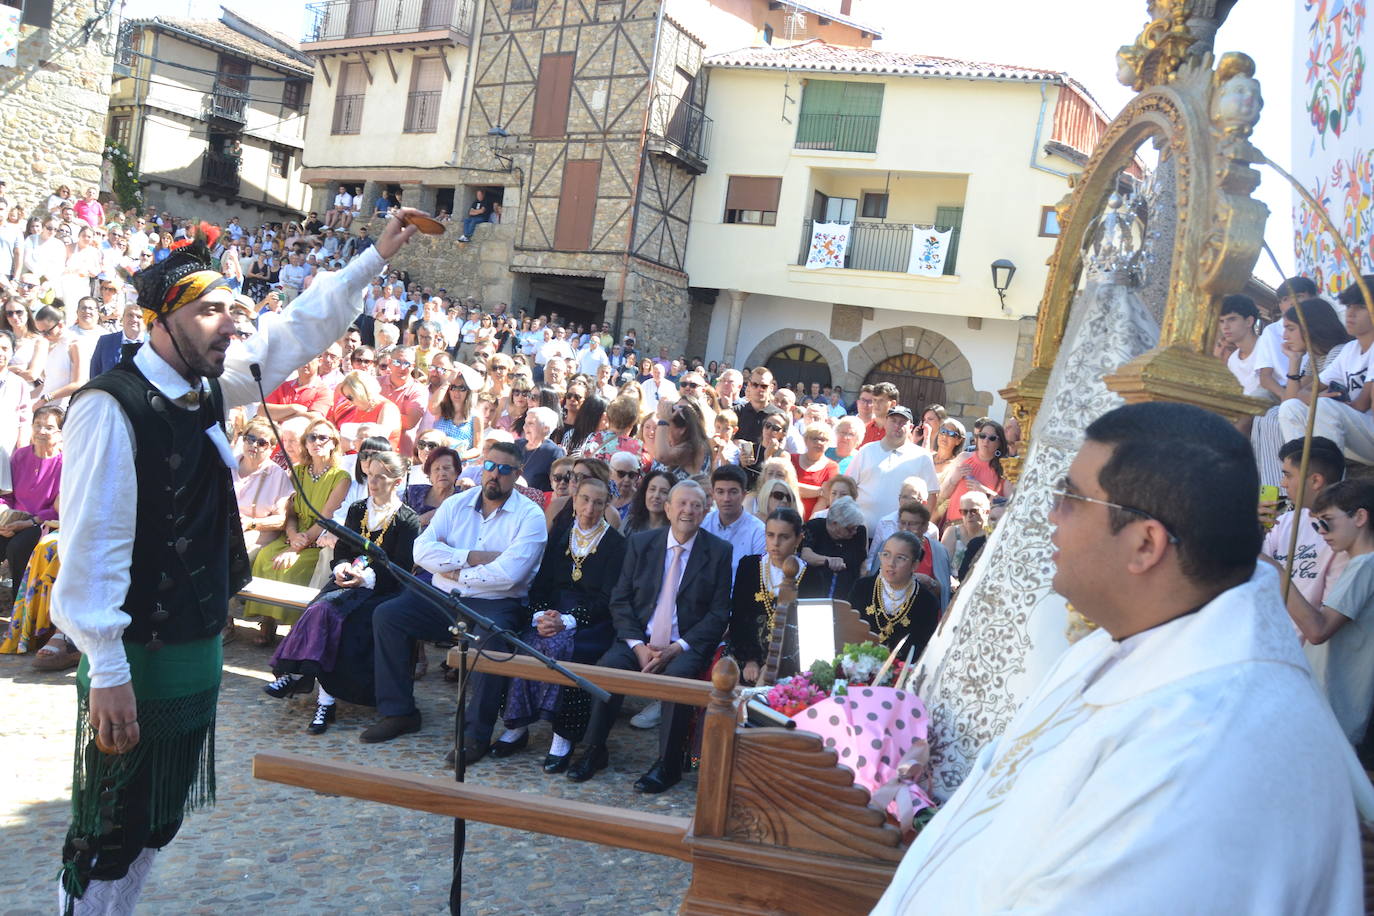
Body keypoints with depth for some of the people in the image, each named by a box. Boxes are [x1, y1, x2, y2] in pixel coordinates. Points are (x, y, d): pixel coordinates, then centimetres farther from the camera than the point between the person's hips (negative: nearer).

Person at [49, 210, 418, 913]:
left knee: (157, 820, 21)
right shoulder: (111, 405, -20)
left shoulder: (208, 387, 3)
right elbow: (92, 541, -22)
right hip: (136, 656, -8)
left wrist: (376, 257, 14)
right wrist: (107, 672, -22)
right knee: (111, 830, 6)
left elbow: (297, 332, 14)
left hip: (198, 642, 8)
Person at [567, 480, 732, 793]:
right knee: (608, 665, -27)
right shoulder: (640, 543, 7)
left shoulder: (719, 552, 1)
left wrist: (677, 648, -14)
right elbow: (620, 600, 5)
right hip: (640, 640, 2)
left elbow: (719, 613, -2)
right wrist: (638, 645, -10)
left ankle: (668, 764, -17)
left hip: (687, 645, -2)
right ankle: (594, 751, -8)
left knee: (678, 674, -34)